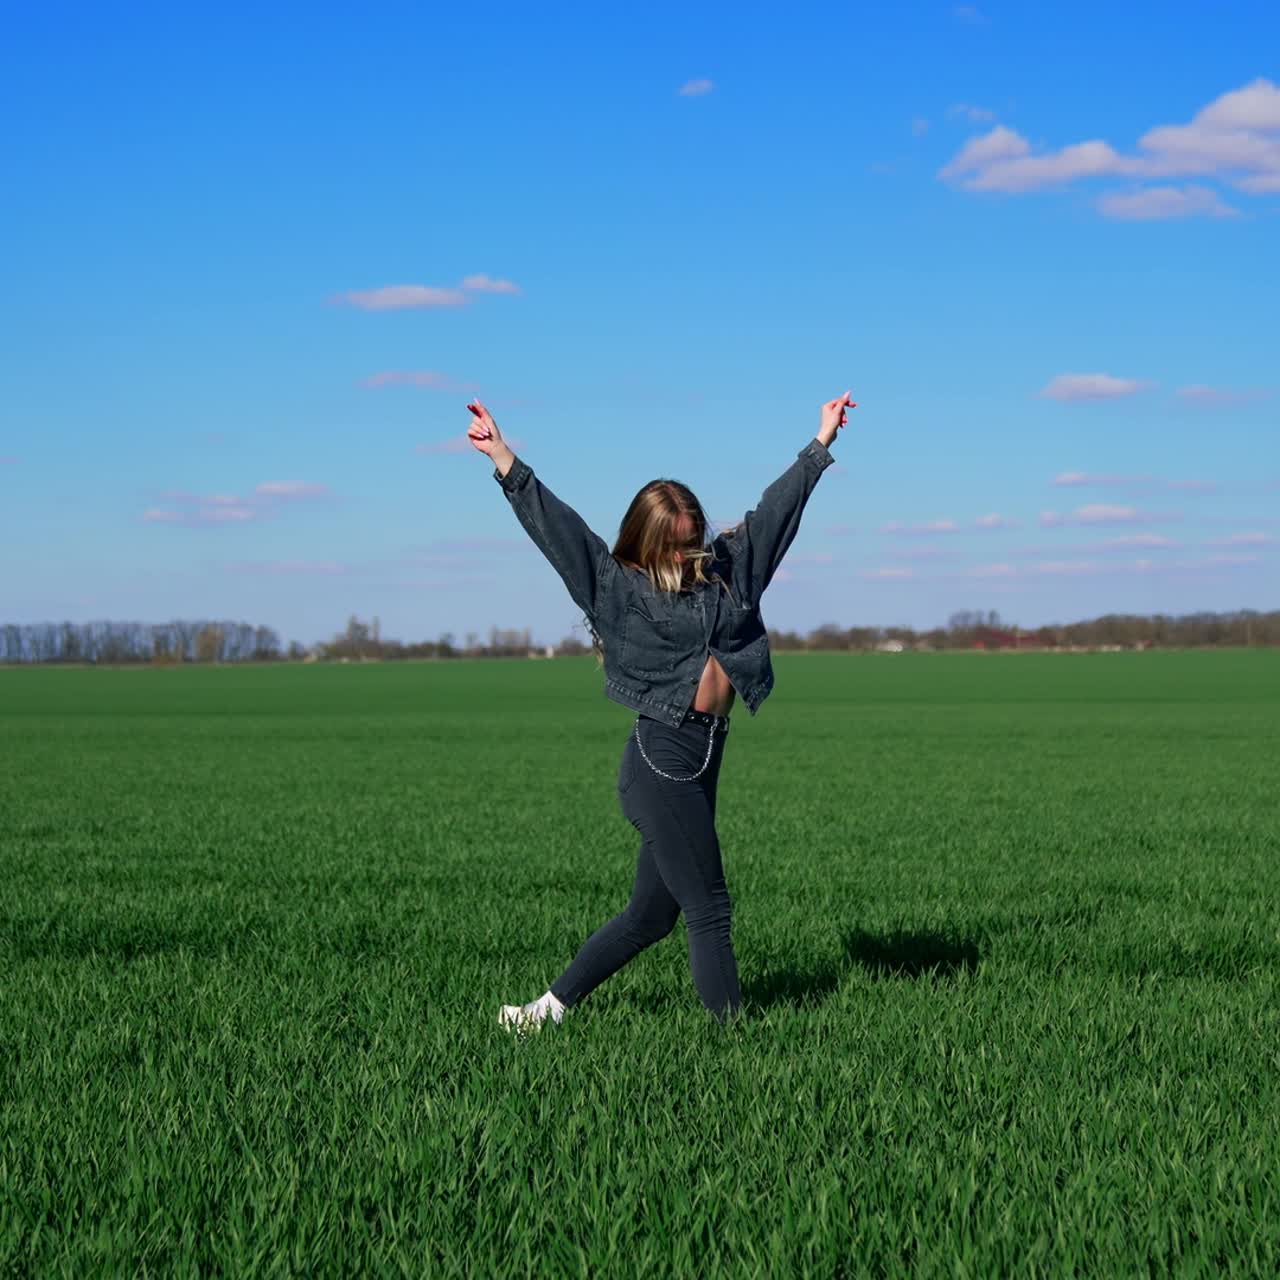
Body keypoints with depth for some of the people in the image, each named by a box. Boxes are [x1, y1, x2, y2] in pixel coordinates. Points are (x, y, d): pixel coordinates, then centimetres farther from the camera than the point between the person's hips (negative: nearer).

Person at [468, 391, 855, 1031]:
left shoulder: (725, 567, 15)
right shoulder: (620, 584, 0)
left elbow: (776, 508, 22)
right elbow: (554, 524, -4)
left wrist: (823, 440, 29)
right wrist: (503, 460, -10)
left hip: (703, 758, 7)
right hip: (662, 757, -7)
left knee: (652, 913, 12)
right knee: (708, 909, -6)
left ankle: (550, 1006, 23)